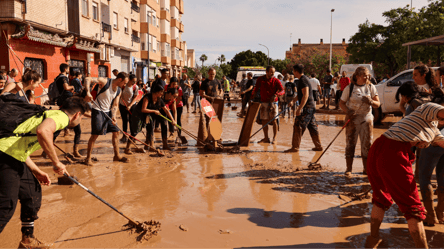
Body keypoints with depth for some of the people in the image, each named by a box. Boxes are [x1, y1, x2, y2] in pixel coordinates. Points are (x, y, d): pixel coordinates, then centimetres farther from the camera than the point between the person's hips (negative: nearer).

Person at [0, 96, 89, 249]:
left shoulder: (49, 114, 23)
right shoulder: (61, 116, -7)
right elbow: (42, 131, -31)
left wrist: (37, 172, 22)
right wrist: (56, 162, -22)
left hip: (14, 157, 10)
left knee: (33, 193, 17)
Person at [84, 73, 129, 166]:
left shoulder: (118, 91, 4)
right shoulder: (105, 82, -16)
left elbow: (115, 105, 6)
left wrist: (114, 116, -11)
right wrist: (88, 91, -33)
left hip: (108, 112, 7)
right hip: (98, 111, -7)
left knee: (116, 132, 7)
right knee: (95, 135, -8)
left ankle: (117, 155, 19)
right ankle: (88, 158, 5)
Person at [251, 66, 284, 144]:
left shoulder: (276, 81, -6)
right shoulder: (260, 79, 3)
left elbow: (282, 90, -17)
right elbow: (256, 88, 13)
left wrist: (276, 95, -35)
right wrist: (252, 94, -4)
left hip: (273, 102, -3)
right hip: (263, 102, 3)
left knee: (274, 120, -6)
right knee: (264, 120, 6)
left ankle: (274, 138, 3)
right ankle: (266, 138, 18)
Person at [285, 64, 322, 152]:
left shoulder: (303, 80, -16)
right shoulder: (303, 79, 17)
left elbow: (306, 95, -24)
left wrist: (299, 108, -27)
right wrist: (293, 101, 22)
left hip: (307, 107, -10)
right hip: (311, 106, 10)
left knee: (298, 127, -7)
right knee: (312, 127, 14)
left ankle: (295, 147, -2)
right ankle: (318, 146, 20)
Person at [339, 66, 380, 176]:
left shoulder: (371, 87, 3)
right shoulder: (349, 88, -3)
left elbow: (378, 104, 1)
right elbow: (341, 103, 1)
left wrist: (371, 102, -21)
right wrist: (347, 111, -18)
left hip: (366, 119, 2)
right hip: (352, 119, -2)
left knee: (367, 144, 4)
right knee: (350, 143, -1)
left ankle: (366, 169, 17)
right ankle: (349, 168, 10)